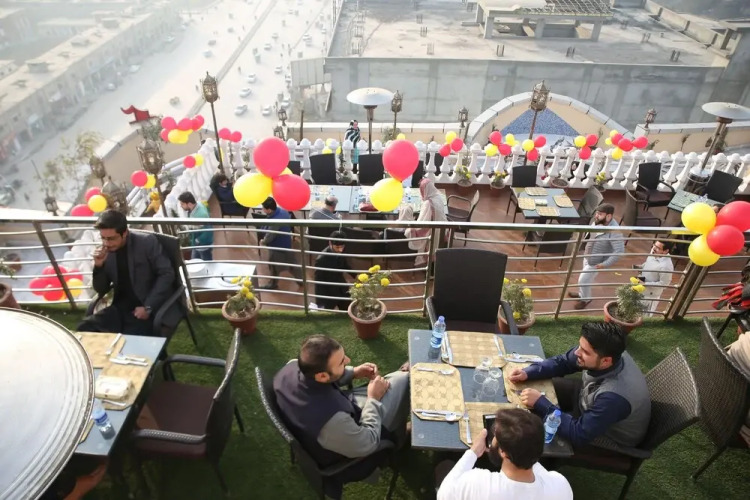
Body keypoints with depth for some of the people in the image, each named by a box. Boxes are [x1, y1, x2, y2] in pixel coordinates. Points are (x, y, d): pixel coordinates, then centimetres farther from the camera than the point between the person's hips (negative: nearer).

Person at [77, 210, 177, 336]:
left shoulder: (147, 242, -11)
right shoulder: (106, 251, 2)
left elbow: (167, 274, -9)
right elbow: (101, 290, 8)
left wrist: (148, 307, -16)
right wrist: (98, 265, -11)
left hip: (153, 308, -5)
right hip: (122, 308, 5)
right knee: (85, 328, -16)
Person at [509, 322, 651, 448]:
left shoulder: (614, 396, -44)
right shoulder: (599, 351, -24)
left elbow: (579, 435, -36)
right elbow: (562, 362, -6)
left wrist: (540, 403, -35)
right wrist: (528, 373, -20)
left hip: (611, 436, -7)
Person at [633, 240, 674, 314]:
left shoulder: (666, 265, -34)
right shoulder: (653, 253, -10)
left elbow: (663, 284, -25)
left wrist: (645, 284, -27)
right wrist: (639, 267, -7)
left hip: (651, 295, -7)